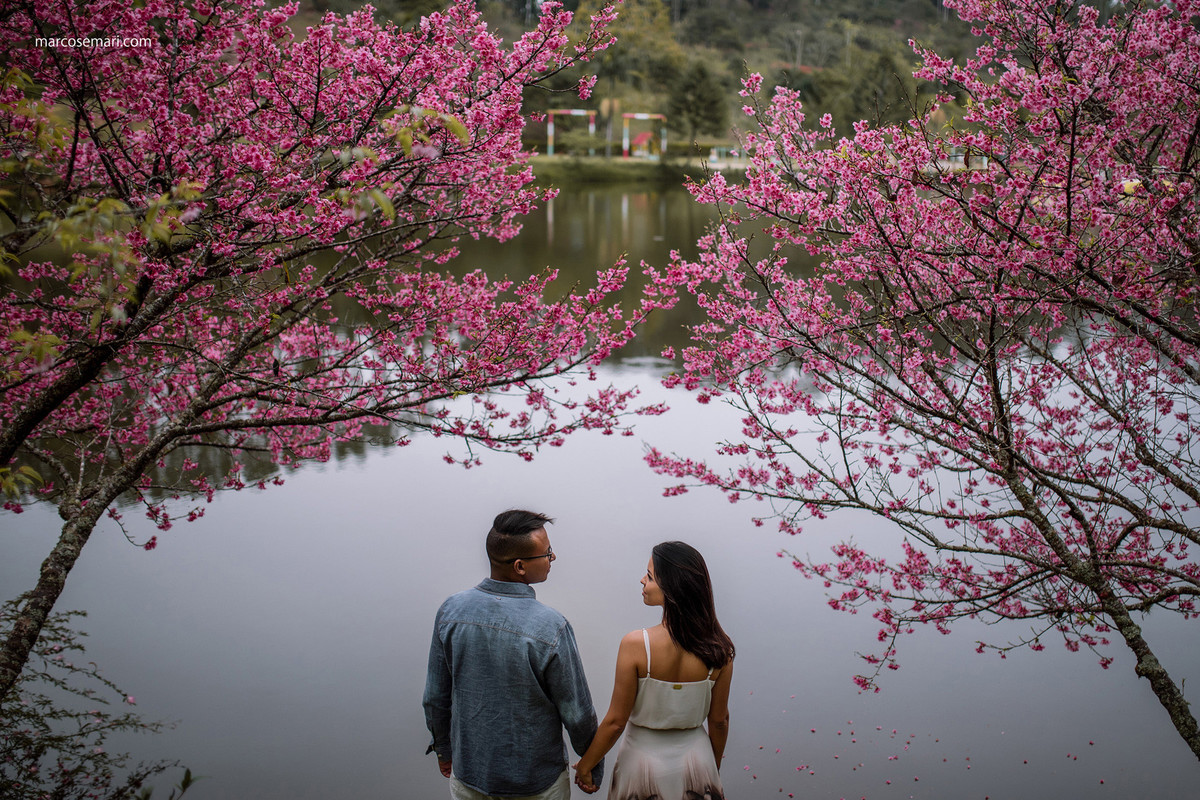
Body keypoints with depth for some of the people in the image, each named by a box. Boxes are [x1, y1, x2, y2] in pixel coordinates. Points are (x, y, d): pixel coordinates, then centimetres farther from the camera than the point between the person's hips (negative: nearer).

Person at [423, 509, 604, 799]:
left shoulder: (451, 611, -12)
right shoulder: (552, 628, -25)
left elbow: (435, 697, -1)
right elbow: (577, 713, -15)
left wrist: (443, 749, 16)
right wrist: (594, 766, 3)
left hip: (468, 777, 3)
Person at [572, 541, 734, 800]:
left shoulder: (636, 645, -25)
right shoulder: (718, 648, -15)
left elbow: (615, 721, -17)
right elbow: (719, 720, -3)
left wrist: (585, 765, 0)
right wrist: (713, 766, 16)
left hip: (646, 759, -2)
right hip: (697, 757, 3)